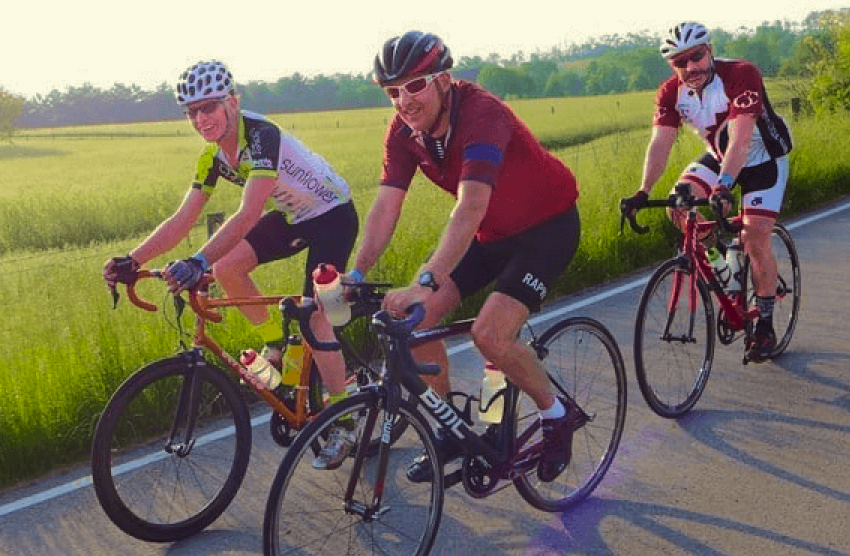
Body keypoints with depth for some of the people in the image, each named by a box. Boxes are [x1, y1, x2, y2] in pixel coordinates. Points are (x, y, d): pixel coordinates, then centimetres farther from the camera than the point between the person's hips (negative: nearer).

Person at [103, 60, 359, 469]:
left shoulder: (261, 136, -31)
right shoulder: (213, 156, -7)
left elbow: (248, 215, -43)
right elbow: (182, 220, -8)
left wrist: (199, 262, -53)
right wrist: (132, 261, -20)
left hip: (333, 215, -7)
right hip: (293, 217, 8)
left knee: (316, 316, -14)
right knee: (227, 266, -11)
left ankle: (341, 424, 1)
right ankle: (277, 345, 12)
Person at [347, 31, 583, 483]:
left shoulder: (481, 114, -32)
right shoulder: (404, 130, -10)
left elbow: (471, 207, -44)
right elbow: (386, 206, -14)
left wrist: (426, 282, -54)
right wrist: (354, 274, -27)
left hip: (547, 225, -7)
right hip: (490, 232, 7)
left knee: (490, 333, -24)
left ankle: (558, 415, 4)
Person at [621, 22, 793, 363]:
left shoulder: (741, 75, -30)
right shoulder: (671, 93, -15)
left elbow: (740, 139, -41)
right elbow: (660, 144, -23)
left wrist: (723, 186, -54)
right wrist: (643, 192, -37)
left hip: (763, 159, -5)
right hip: (718, 157, 5)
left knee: (756, 242, -12)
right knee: (678, 204, -19)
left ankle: (765, 326, 6)